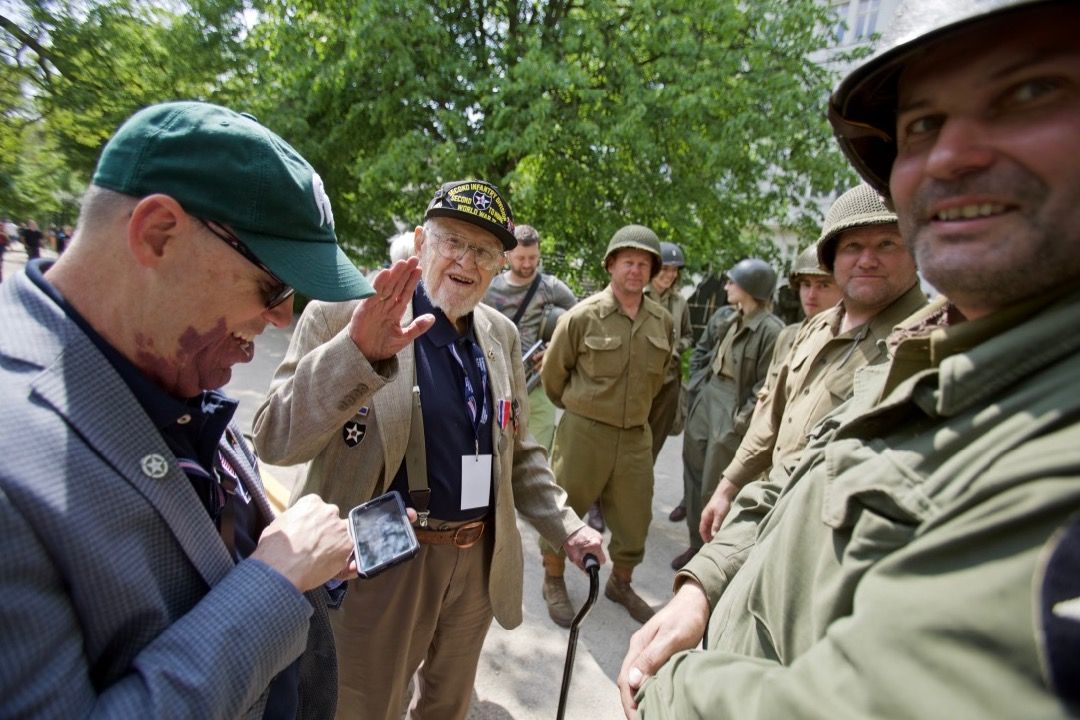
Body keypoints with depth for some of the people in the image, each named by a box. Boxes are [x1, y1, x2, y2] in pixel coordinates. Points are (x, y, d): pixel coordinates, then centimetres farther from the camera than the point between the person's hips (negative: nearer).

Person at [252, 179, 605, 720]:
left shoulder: (502, 335, 4)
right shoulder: (345, 314, -13)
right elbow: (275, 441, -21)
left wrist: (565, 528, 4)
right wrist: (357, 352, -35)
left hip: (480, 562, 5)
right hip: (379, 563, -4)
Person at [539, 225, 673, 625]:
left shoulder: (663, 322, 1)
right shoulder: (583, 316, -12)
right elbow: (552, 373, 0)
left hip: (636, 436, 4)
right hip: (583, 432, -4)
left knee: (634, 518, 15)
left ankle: (620, 584, 41)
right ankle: (553, 583, 35)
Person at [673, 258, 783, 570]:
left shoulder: (770, 330, -16)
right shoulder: (722, 316, 5)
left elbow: (766, 385, -15)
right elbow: (700, 351, 18)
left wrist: (742, 419, -14)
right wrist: (696, 386, 11)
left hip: (731, 415, -7)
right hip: (703, 401, 7)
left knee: (715, 487, 1)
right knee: (693, 477, 15)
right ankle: (696, 543, 32)